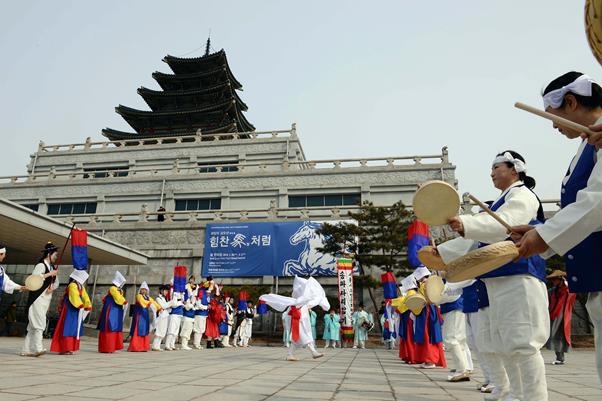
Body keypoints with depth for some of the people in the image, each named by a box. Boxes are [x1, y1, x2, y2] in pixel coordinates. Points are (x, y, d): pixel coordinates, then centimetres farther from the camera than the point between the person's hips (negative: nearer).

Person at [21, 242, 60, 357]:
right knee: (39, 323, -13)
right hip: (38, 299, -8)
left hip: (46, 299, 8)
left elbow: (56, 282, 18)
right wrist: (49, 274, -20)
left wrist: (52, 288, -3)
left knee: (33, 326, 9)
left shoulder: (52, 267, 15)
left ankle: (26, 350, 13)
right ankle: (38, 348, -14)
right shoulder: (41, 265, -10)